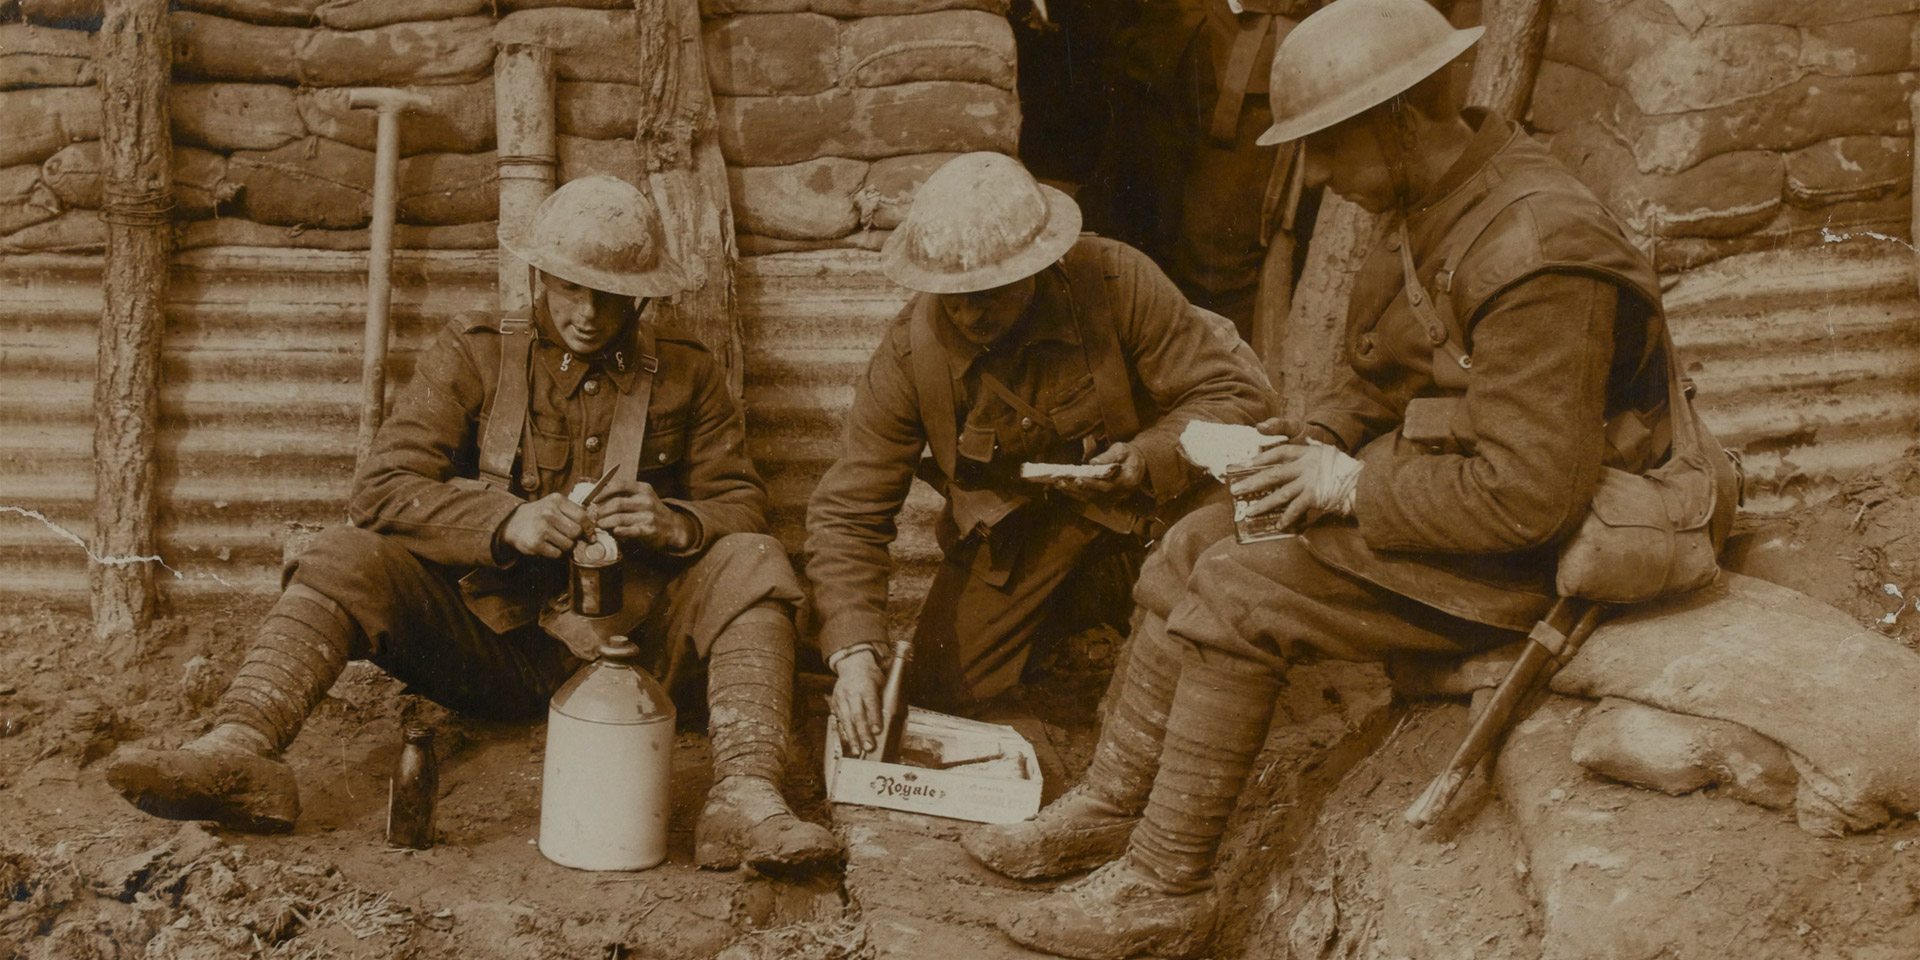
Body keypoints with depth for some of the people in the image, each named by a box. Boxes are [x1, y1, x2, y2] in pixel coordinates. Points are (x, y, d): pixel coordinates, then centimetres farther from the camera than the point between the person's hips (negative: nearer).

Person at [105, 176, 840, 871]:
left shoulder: (688, 377, 9)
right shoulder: (471, 356, 5)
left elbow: (741, 506, 6)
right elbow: (381, 489, -5)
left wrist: (674, 524, -18)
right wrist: (507, 520, -22)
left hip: (621, 639, 1)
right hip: (485, 631, 0)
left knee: (752, 563, -22)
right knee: (346, 559, -23)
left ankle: (745, 796, -40)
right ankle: (239, 752, -44)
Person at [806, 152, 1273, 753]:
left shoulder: (1115, 282, -26)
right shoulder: (907, 356, -21)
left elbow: (1235, 391, -18)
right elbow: (846, 512, -18)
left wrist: (1147, 460, -37)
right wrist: (854, 652, -31)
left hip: (1137, 493, -1)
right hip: (1013, 522, 2)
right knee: (947, 687, -6)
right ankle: (1073, 609, 22)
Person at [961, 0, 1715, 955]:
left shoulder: (1536, 257, -28)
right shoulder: (1434, 205, 3)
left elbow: (1530, 494, -29)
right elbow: (1377, 373, 19)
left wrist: (1353, 486, -20)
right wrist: (1312, 440, 0)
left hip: (1511, 558, -10)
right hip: (1425, 479, 10)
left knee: (1234, 594, -18)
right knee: (1194, 546, 5)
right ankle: (1107, 808, 13)